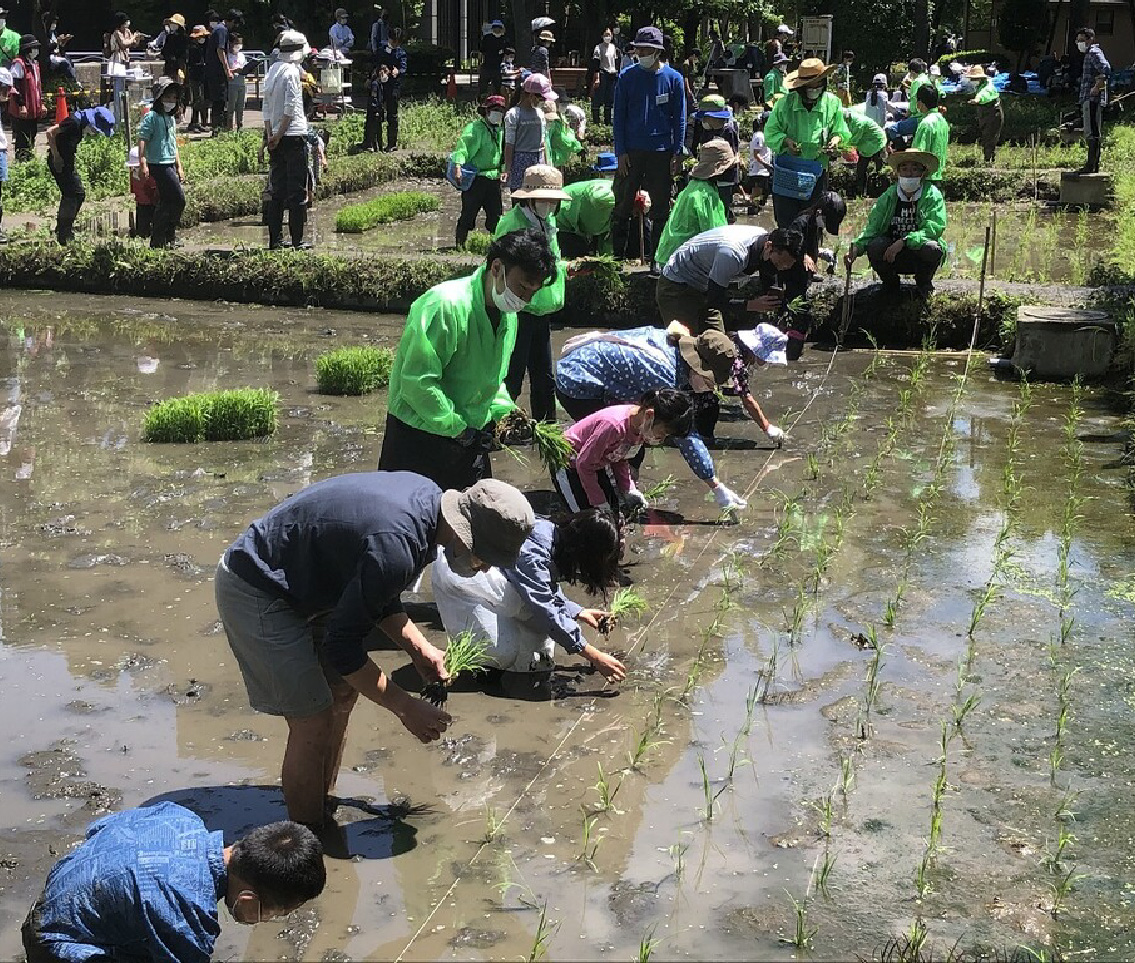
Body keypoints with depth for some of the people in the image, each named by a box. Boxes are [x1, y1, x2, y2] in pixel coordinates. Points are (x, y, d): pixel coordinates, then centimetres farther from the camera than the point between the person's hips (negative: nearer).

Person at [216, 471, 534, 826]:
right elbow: (342, 647, -25)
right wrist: (406, 707, -18)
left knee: (343, 693, 14)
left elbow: (378, 594, 11)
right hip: (254, 592, -10)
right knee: (314, 723, -8)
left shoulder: (427, 495, -5)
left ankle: (322, 812, 28)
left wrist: (419, 648, 2)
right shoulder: (396, 546, -34)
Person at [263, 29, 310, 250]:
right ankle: (297, 241, 0)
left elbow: (266, 106, 10)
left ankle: (275, 240, 10)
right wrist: (279, 135, -11)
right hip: (293, 135, -7)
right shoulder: (291, 71, -10)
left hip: (275, 137, 7)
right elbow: (290, 107, -16)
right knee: (297, 191, -2)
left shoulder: (272, 70, 12)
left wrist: (270, 134, 6)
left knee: (277, 190, 10)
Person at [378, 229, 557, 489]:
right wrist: (458, 429, -19)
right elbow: (418, 381, -26)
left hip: (468, 436, 8)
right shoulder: (446, 305, -24)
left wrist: (503, 412, 1)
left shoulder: (508, 316, 6)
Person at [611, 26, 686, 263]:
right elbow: (619, 116, 3)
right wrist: (621, 152, -5)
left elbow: (679, 118, 4)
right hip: (631, 151, 0)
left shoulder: (673, 78, 2)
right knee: (622, 207, 2)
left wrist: (677, 153, -3)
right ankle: (616, 256, 9)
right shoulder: (627, 77, 2)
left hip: (661, 152, 0)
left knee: (661, 208, 6)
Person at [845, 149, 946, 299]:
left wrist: (904, 241, -31)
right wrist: (856, 248, -25)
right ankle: (890, 283, 4)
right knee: (874, 246, -28)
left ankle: (924, 283, 2)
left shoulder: (933, 195, -7)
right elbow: (872, 227, -5)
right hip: (892, 258, 1)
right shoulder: (888, 196, 0)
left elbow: (935, 228, -19)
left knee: (932, 248, -33)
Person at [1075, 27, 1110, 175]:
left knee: (1092, 133, -12)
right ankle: (1095, 166, 16)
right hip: (1090, 100, 11)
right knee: (1094, 134, 12)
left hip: (1093, 99, -11)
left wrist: (1097, 88, -21)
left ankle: (1091, 166, -15)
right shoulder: (1090, 54, 22)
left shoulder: (1094, 53, -9)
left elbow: (1105, 71, -26)